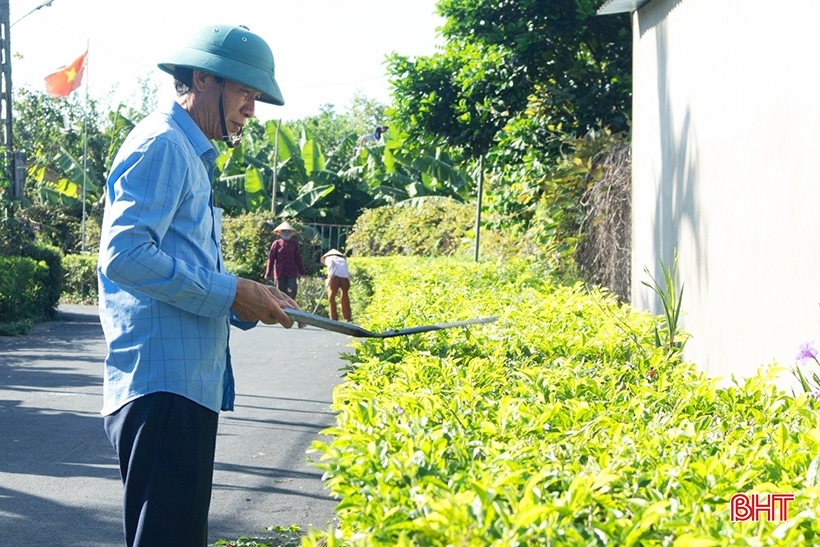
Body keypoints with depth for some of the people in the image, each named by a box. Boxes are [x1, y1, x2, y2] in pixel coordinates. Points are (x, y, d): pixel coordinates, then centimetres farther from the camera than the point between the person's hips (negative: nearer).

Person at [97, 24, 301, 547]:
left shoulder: (190, 154, 22)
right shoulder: (162, 145, -9)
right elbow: (123, 254, -21)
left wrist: (253, 302, 10)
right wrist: (229, 293, -16)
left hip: (186, 387, 11)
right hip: (161, 390, -11)